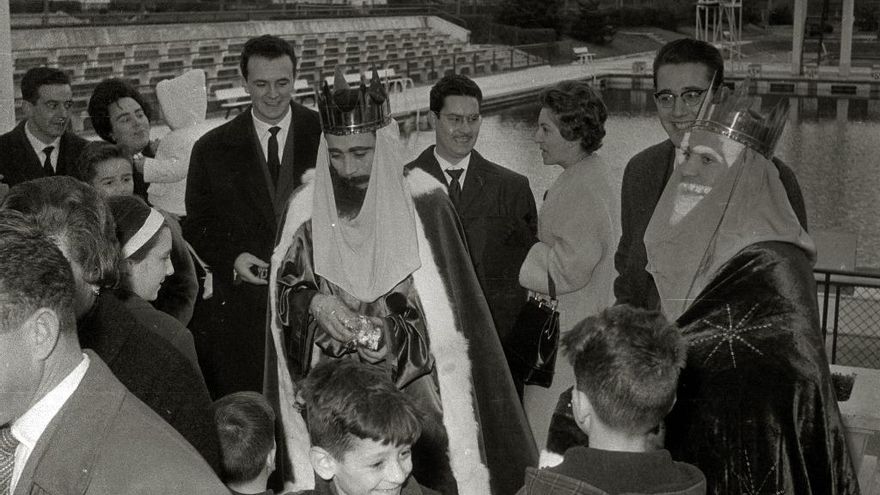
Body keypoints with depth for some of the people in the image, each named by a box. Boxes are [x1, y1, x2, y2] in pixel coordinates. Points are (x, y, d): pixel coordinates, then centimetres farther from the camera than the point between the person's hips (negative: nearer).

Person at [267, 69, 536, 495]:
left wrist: (393, 337, -19)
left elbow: (449, 309, -6)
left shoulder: (423, 203, -9)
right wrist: (314, 302, -14)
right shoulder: (307, 207, -1)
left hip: (416, 388, -2)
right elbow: (284, 289, 6)